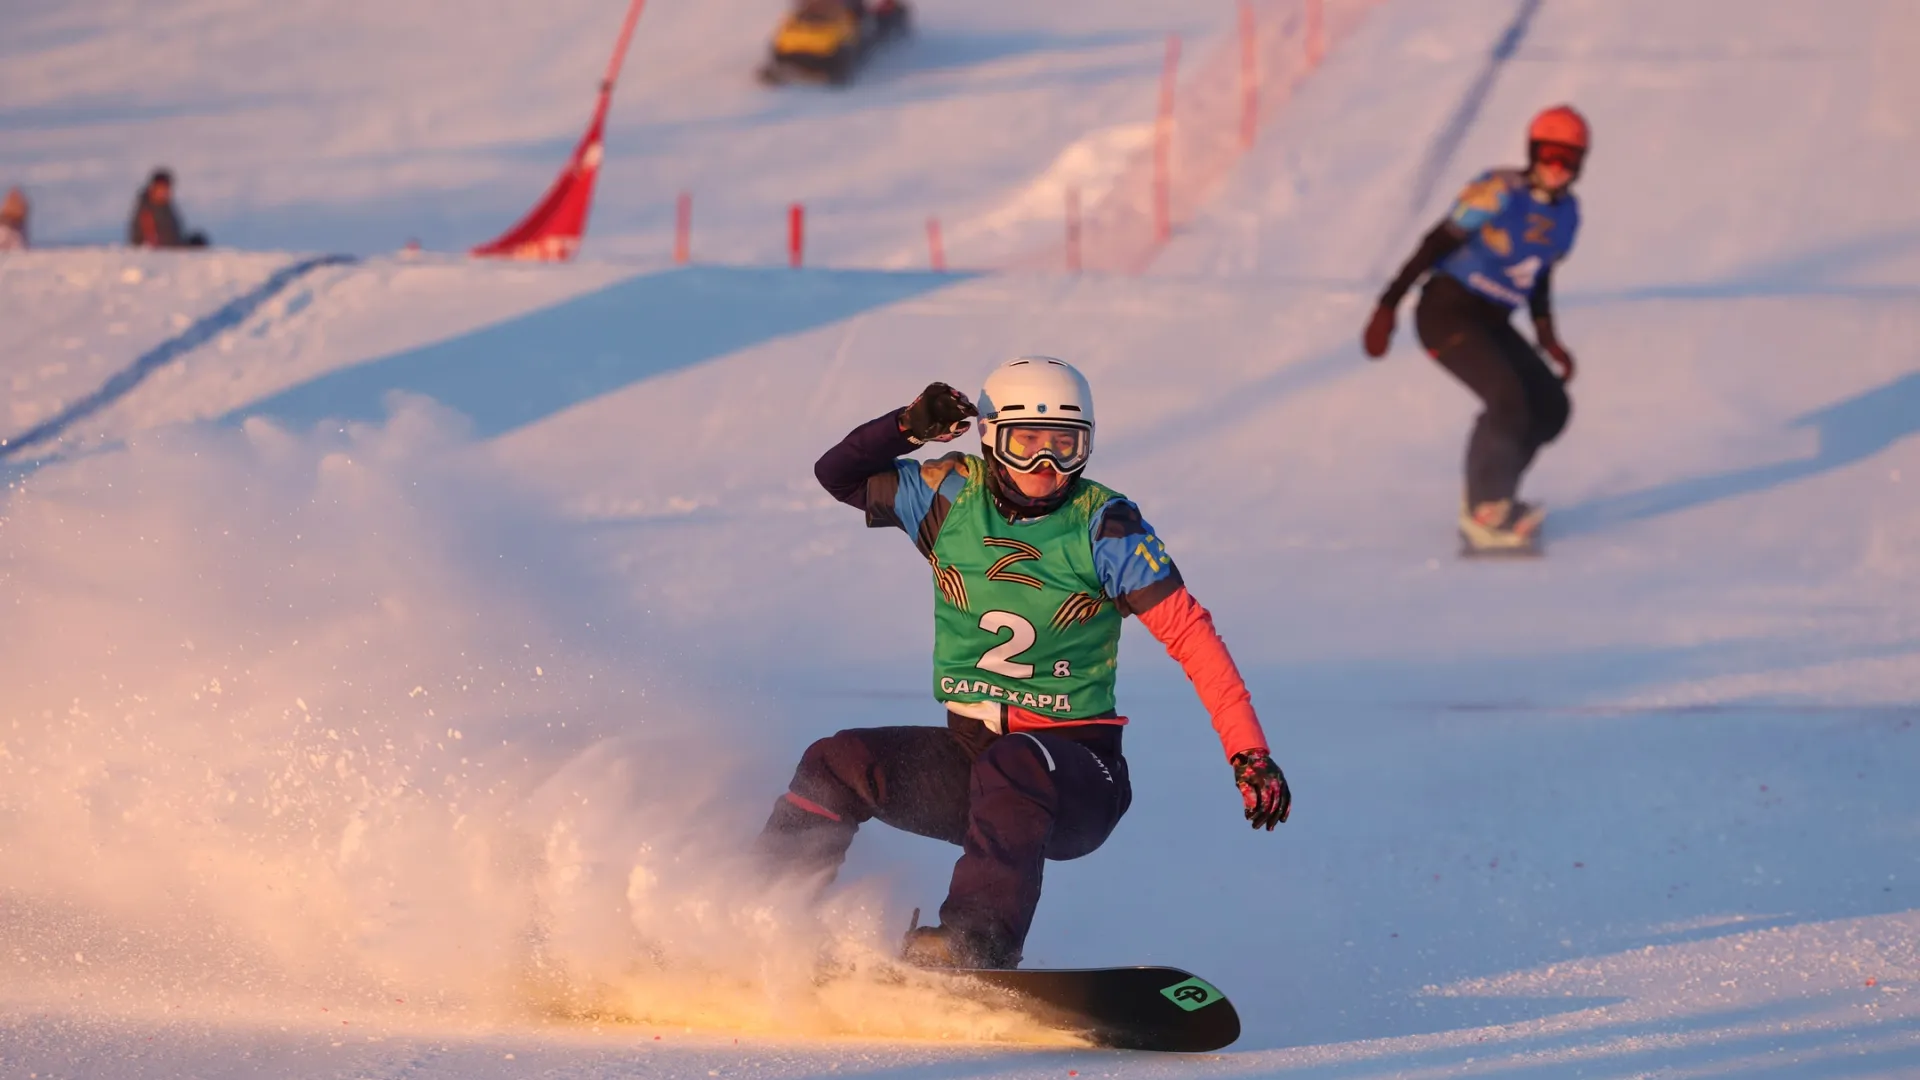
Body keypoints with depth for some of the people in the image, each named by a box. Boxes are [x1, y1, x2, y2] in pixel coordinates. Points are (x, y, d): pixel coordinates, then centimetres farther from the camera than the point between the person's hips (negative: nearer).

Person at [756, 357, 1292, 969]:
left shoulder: (1102, 527, -8)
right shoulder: (954, 496, 3)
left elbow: (1190, 635, -11)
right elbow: (838, 475, 8)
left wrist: (1250, 754, -19)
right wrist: (907, 429, -11)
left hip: (1076, 768, -5)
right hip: (967, 756, 5)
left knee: (1013, 765, -36)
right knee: (837, 764, -9)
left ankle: (977, 943, -51)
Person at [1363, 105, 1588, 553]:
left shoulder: (1566, 212, 6)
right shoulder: (1501, 192, -17)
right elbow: (1436, 243, -16)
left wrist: (1547, 338, 10)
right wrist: (1388, 306, -19)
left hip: (1492, 323, 8)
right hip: (1447, 311, -8)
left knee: (1551, 407, 3)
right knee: (1508, 398, -24)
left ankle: (1489, 495, 19)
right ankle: (1485, 512, -15)